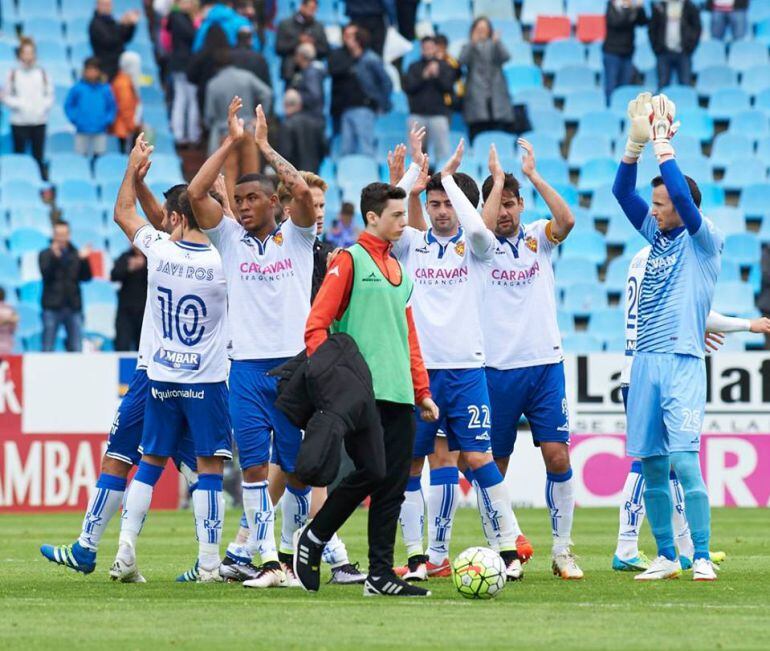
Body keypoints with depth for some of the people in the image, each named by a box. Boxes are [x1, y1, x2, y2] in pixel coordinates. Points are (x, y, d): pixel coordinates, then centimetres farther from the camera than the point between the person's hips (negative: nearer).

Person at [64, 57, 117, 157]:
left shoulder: (105, 89, 2)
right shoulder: (77, 89, -2)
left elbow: (113, 107, 9)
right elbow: (68, 106, 4)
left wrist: (108, 120, -3)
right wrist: (74, 119, -7)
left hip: (100, 131, 1)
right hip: (82, 131, -1)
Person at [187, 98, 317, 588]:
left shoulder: (296, 237, 5)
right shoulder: (230, 239, 10)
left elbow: (302, 190, -13)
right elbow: (196, 193, -2)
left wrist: (265, 146, -3)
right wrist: (232, 142, -2)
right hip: (247, 364, 1)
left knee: (297, 468, 2)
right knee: (254, 463, -6)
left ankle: (289, 552, 13)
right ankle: (266, 558, -8)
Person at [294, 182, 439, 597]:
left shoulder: (397, 270, 20)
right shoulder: (350, 261, -2)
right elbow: (316, 325, -8)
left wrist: (422, 392, 19)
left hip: (398, 395, 7)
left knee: (392, 486, 2)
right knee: (371, 471, -17)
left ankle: (380, 576, 4)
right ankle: (313, 539, 3)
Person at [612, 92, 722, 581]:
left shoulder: (706, 241, -3)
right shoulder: (656, 235, 14)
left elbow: (683, 195, -17)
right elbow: (622, 192, 10)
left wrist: (663, 141, -12)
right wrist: (636, 142, -3)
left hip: (683, 362, -7)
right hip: (646, 361, 7)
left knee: (684, 459, -14)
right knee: (651, 465, 5)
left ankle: (702, 557, -11)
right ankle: (666, 556, 12)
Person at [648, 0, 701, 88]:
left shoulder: (690, 7, 3)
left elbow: (697, 28, 4)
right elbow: (652, 28, 9)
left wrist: (690, 48, -4)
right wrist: (656, 48, 0)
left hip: (683, 53, -1)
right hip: (664, 53, 1)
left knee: (685, 84, -3)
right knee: (663, 85, 1)